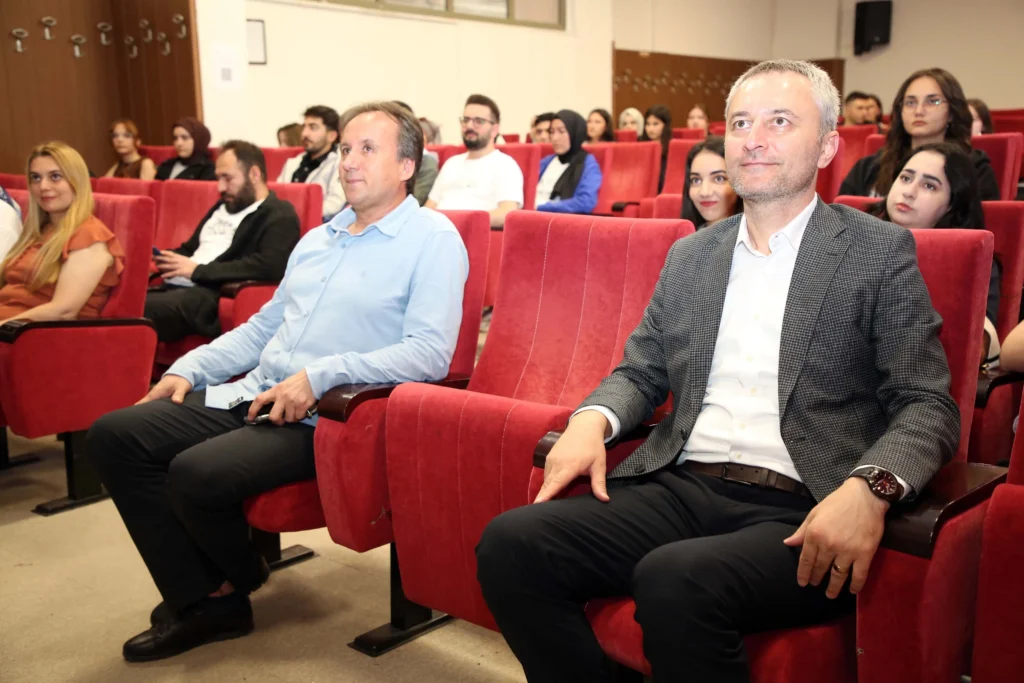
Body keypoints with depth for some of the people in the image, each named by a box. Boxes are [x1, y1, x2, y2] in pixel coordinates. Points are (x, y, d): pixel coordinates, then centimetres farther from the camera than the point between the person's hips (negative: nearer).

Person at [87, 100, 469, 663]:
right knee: (113, 436, -5)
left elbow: (430, 352, -18)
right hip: (254, 396, 8)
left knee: (197, 472, -28)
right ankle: (201, 601, -1)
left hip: (325, 416, -8)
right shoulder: (318, 238, 19)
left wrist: (320, 376, -24)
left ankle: (237, 579, 8)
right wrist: (190, 367, 11)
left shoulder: (433, 239, -6)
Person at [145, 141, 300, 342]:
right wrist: (169, 259, 6)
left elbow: (268, 267, -17)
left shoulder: (279, 216, -1)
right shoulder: (222, 206, 27)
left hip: (214, 296, -9)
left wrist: (198, 270, -15)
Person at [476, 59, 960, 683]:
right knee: (510, 542, -19)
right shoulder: (690, 255, 18)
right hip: (679, 487, 5)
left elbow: (928, 405, 0)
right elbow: (641, 371, 22)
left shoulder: (881, 251, 4)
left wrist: (871, 487, -21)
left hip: (799, 515, -4)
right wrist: (593, 420, -1)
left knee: (675, 579, -35)